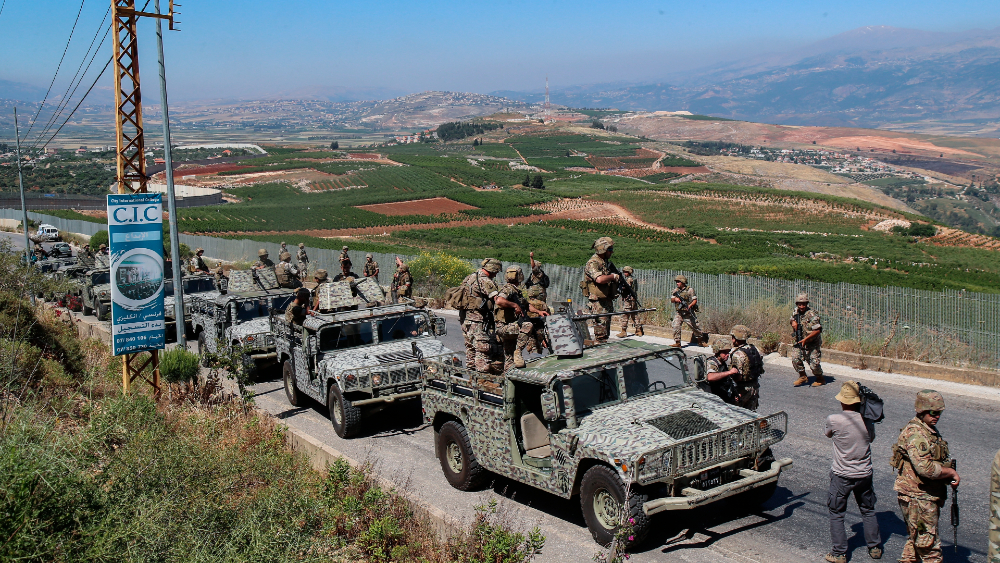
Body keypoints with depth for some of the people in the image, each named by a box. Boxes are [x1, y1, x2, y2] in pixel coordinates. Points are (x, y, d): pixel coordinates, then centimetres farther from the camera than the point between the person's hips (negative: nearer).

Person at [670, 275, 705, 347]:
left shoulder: (690, 290, -5)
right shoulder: (676, 291, 9)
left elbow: (695, 300, -7)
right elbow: (671, 300, 7)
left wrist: (690, 306, -25)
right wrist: (675, 299, -17)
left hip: (688, 313, -3)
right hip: (679, 313, 3)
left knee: (695, 326, 7)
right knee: (676, 326, -12)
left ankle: (701, 338, 30)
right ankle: (677, 343, -6)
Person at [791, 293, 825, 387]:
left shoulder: (812, 315, -18)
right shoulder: (795, 312, 3)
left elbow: (817, 330, -21)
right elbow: (791, 319, 24)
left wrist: (806, 339, -25)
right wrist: (792, 322, -1)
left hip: (812, 344, -6)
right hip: (799, 342, 6)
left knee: (814, 363, -8)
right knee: (795, 358, -11)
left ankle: (820, 379, 20)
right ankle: (803, 377, 11)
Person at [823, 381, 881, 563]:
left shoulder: (833, 420, -20)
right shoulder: (867, 420, -10)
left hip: (841, 476, -3)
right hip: (864, 474, 3)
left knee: (836, 515, 11)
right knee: (868, 511, 22)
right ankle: (875, 548, 31)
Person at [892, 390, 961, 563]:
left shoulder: (931, 430, 12)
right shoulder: (915, 434, -21)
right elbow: (925, 468, -30)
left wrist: (949, 474, 7)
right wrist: (951, 472, -16)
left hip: (928, 496, 10)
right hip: (918, 498, -10)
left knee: (915, 539, 20)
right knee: (930, 548, -2)